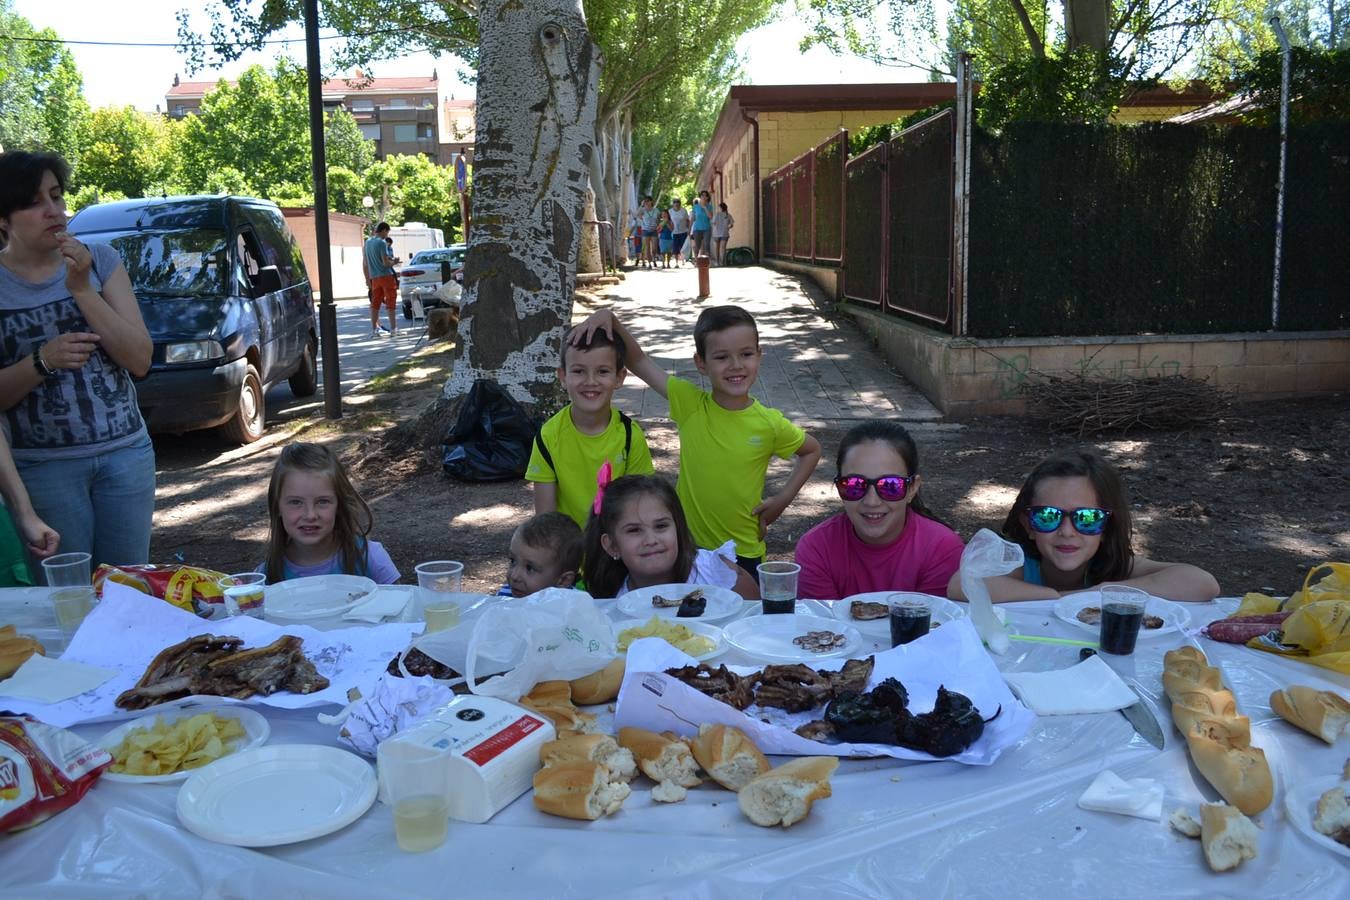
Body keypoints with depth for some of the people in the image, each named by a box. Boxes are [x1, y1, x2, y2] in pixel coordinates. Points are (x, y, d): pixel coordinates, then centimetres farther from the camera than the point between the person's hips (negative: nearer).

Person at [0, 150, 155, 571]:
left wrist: (82, 290, -13)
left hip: (126, 454, 2)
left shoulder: (100, 260, 3)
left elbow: (140, 360, -5)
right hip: (43, 468, -2)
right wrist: (42, 359, -20)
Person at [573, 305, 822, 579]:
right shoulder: (689, 404, -9)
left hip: (744, 554, 0)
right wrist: (609, 318, -22)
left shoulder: (770, 424, -10)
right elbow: (638, 361, -8)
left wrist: (782, 499, -1)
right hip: (688, 547, 1)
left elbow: (812, 450, 8)